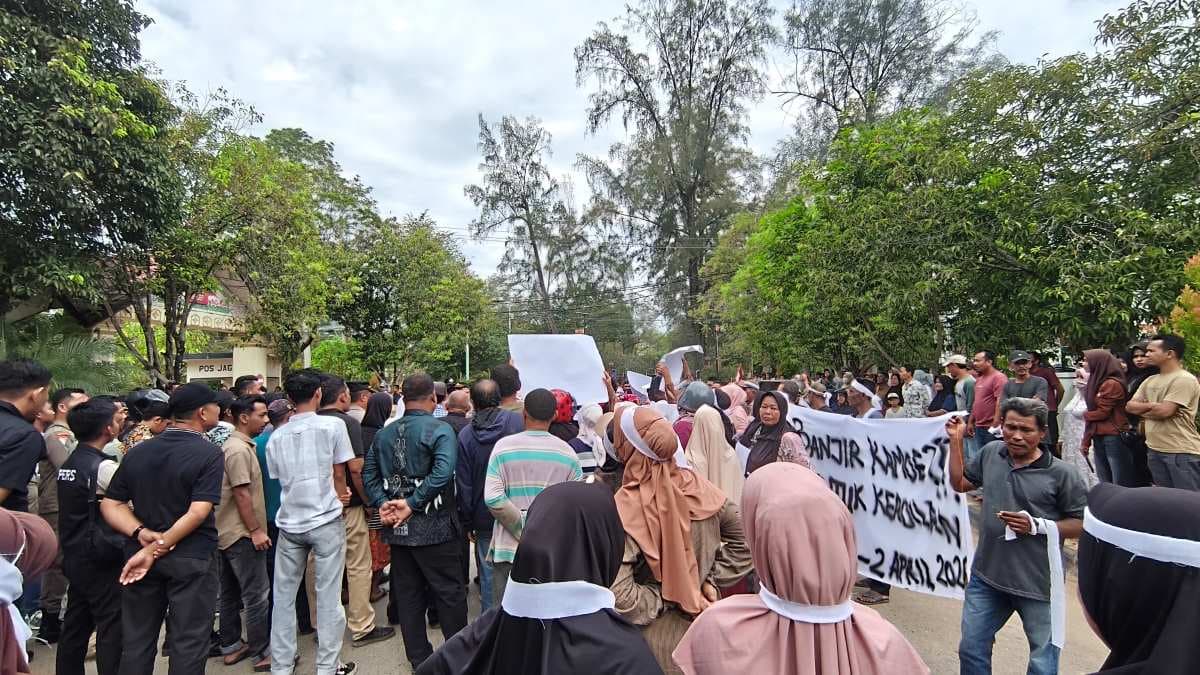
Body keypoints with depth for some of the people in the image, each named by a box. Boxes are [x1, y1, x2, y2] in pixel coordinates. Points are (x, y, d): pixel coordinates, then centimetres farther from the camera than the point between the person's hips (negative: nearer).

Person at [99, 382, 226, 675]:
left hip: (139, 554, 6)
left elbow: (110, 504, 4)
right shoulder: (210, 453, -15)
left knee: (137, 640, 19)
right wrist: (155, 549, -14)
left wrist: (142, 534, -8)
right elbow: (198, 513, -22)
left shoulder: (138, 452, 5)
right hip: (191, 559, -6)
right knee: (188, 644, 7)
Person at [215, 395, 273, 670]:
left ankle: (230, 646, 28)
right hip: (242, 533, -10)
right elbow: (241, 493, -22)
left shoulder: (237, 445, 12)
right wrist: (255, 530, -19)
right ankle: (262, 653, 6)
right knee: (257, 595, -2)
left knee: (231, 593, 17)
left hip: (230, 532, 10)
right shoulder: (239, 449, -19)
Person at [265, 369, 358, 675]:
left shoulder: (276, 436, 3)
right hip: (325, 520, -4)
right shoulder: (332, 425, -9)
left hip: (289, 522, 4)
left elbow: (279, 479, 11)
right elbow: (339, 473, -2)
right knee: (328, 596, 6)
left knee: (284, 595, 15)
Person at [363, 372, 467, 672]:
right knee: (450, 593, 7)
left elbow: (368, 474, 5)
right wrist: (412, 504, -19)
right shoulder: (439, 429, -13)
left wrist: (382, 503, -3)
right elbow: (442, 472, -26)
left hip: (398, 528, 6)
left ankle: (419, 657, 29)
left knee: (408, 595, 16)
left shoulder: (384, 433, 6)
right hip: (434, 527, -6)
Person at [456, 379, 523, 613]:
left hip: (484, 517, 1)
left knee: (488, 574, 12)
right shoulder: (518, 421, -9)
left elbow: (463, 485, 0)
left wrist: (467, 522, 10)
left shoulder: (465, 435, -5)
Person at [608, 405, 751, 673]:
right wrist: (712, 581, -3)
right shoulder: (697, 485, -12)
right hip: (705, 625, 4)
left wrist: (664, 601, -15)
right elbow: (745, 539, -3)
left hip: (655, 637, -4)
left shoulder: (623, 507, -25)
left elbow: (617, 592, -29)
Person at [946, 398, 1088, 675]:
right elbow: (960, 483, 12)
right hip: (987, 574, 4)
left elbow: (1083, 524, -8)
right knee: (971, 650, 17)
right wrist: (956, 441, 6)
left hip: (1038, 584, -4)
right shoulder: (990, 453, 0)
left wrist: (1037, 525, -20)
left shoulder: (1062, 474, -13)